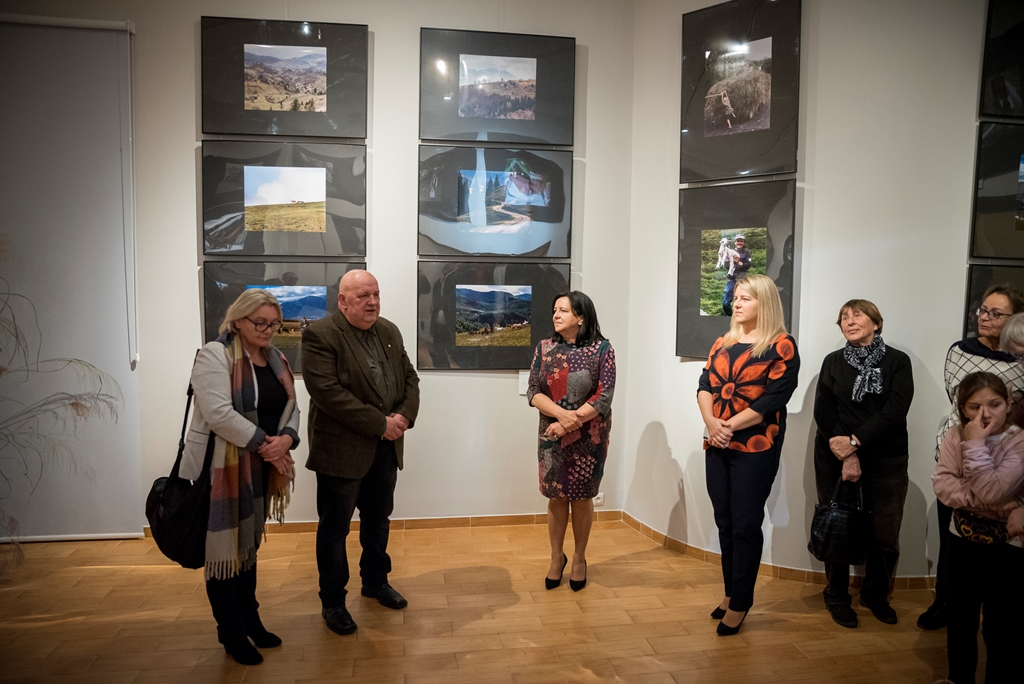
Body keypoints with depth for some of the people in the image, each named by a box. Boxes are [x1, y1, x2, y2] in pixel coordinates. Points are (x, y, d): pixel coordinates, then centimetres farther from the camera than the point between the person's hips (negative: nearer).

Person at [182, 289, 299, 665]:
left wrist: (286, 438, -12)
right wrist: (264, 442, -20)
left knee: (249, 544, 18)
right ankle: (232, 634, 20)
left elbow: (290, 407, 8)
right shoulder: (214, 356, -14)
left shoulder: (275, 359, 9)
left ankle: (250, 620, 33)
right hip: (222, 468, -7)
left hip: (258, 468, 7)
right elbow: (218, 414, -24)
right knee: (224, 547, 5)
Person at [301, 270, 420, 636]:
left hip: (386, 448, 7)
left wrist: (404, 416, -9)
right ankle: (332, 602, 25)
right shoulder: (320, 335, -14)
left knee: (378, 520, 20)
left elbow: (410, 377, 10)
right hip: (341, 449, -6)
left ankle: (375, 581, 40)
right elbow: (327, 392, -22)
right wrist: (379, 423, -20)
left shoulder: (390, 331, 9)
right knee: (334, 528, 8)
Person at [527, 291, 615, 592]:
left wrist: (569, 425, -18)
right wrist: (561, 414, -22)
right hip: (552, 435, 2)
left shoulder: (602, 349, -9)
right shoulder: (544, 348, 0)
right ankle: (556, 557, 30)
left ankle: (579, 558, 30)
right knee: (556, 496, 10)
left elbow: (604, 398, -14)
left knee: (581, 497, 10)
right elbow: (533, 392, -5)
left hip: (589, 438, -2)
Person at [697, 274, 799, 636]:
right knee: (724, 522, 12)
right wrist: (711, 422, -12)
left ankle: (740, 603, 14)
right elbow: (705, 385, 5)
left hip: (755, 447, -6)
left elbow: (773, 399, -14)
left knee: (745, 525, 1)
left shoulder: (781, 346, -6)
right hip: (717, 445, 6)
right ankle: (731, 592, 27)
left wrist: (729, 426, -14)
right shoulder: (723, 343, 12)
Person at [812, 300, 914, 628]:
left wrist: (855, 441, -17)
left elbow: (895, 411, -10)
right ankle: (837, 598, 23)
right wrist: (846, 455, -11)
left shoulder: (898, 361, 2)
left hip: (886, 461, 0)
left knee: (884, 536, 3)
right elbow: (823, 412, -1)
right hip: (835, 459, 1)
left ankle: (876, 595, 28)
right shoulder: (833, 362, 6)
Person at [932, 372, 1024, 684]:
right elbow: (942, 484, -13)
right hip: (963, 543, 4)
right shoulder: (955, 436, -3)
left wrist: (976, 444, -25)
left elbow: (991, 492, -27)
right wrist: (987, 506, -25)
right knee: (959, 621, 19)